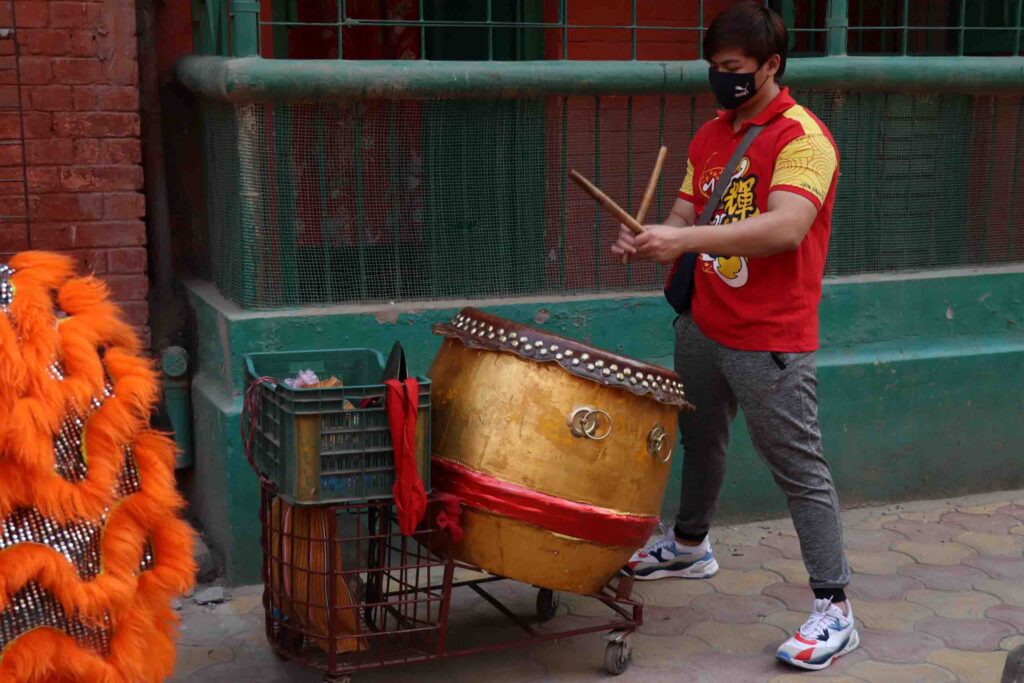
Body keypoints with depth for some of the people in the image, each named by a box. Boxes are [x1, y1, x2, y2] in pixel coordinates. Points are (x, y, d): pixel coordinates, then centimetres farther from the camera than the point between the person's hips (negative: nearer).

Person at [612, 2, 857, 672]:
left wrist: (686, 239, -34)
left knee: (800, 469, -3)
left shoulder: (802, 138, -15)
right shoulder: (710, 136, 11)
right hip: (704, 325, 8)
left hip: (770, 341, -8)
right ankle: (690, 547, 46)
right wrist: (651, 240, -10)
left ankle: (835, 610, 4)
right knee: (700, 440, 24)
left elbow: (786, 228, -28)